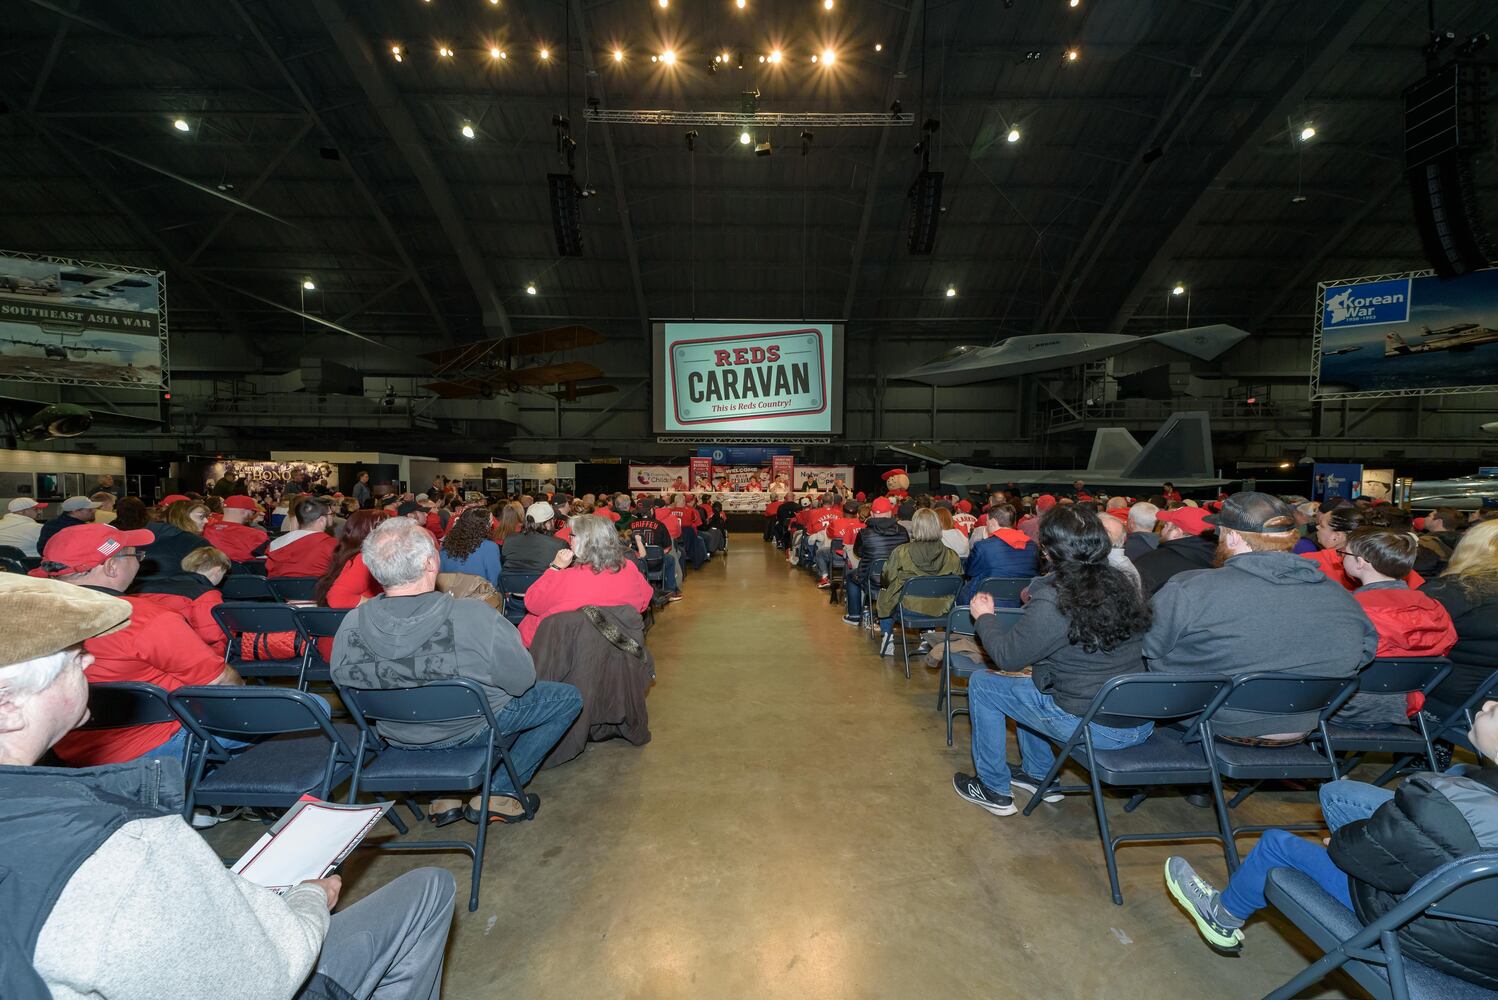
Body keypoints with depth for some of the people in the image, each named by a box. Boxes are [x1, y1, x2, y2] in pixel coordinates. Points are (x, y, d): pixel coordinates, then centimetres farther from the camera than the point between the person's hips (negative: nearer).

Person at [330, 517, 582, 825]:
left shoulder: (352, 624, -22)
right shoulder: (475, 617, -34)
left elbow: (343, 681, -2)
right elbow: (522, 681, -21)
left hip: (399, 736, 5)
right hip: (471, 730, -5)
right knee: (569, 698, 11)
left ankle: (448, 795, 27)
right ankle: (497, 793, 10)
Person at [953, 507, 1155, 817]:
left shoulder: (1052, 602, -22)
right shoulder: (1124, 585, 0)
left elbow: (1008, 657, -11)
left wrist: (984, 617, 6)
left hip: (1096, 729, -8)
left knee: (981, 683, 7)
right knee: (1030, 679, 27)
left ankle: (993, 790, 21)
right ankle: (1039, 775, 38)